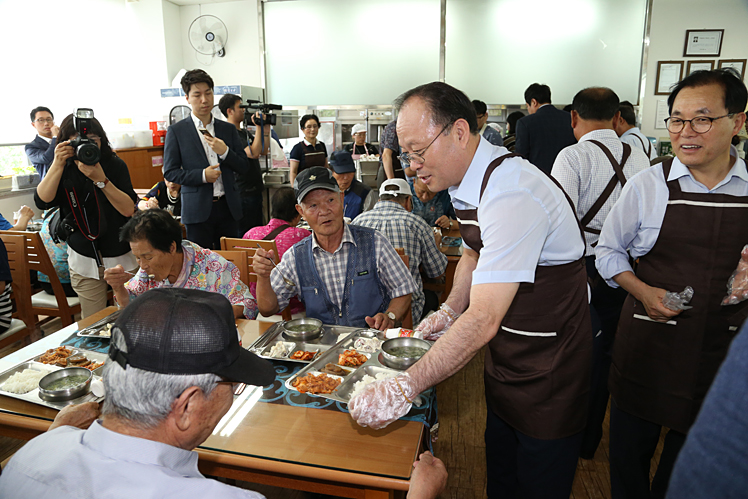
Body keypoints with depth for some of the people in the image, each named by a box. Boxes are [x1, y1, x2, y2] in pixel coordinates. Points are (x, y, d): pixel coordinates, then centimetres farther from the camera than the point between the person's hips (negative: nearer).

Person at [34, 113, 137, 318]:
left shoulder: (115, 165, -5)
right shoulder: (64, 169, 3)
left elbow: (129, 209, -16)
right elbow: (42, 201, -14)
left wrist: (101, 180, -25)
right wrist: (57, 164, -21)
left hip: (122, 255, -2)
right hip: (84, 260, 2)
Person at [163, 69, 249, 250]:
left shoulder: (228, 129, 11)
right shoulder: (176, 131, 2)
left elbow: (243, 167, 9)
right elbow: (170, 172, 0)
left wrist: (225, 152, -9)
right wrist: (201, 175, -14)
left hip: (228, 207, 3)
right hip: (198, 210, -3)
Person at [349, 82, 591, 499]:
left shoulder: (512, 196, -31)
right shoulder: (469, 182, 0)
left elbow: (482, 321, -35)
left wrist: (405, 387, -32)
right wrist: (449, 312, 4)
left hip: (547, 371, -8)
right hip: (506, 358, 8)